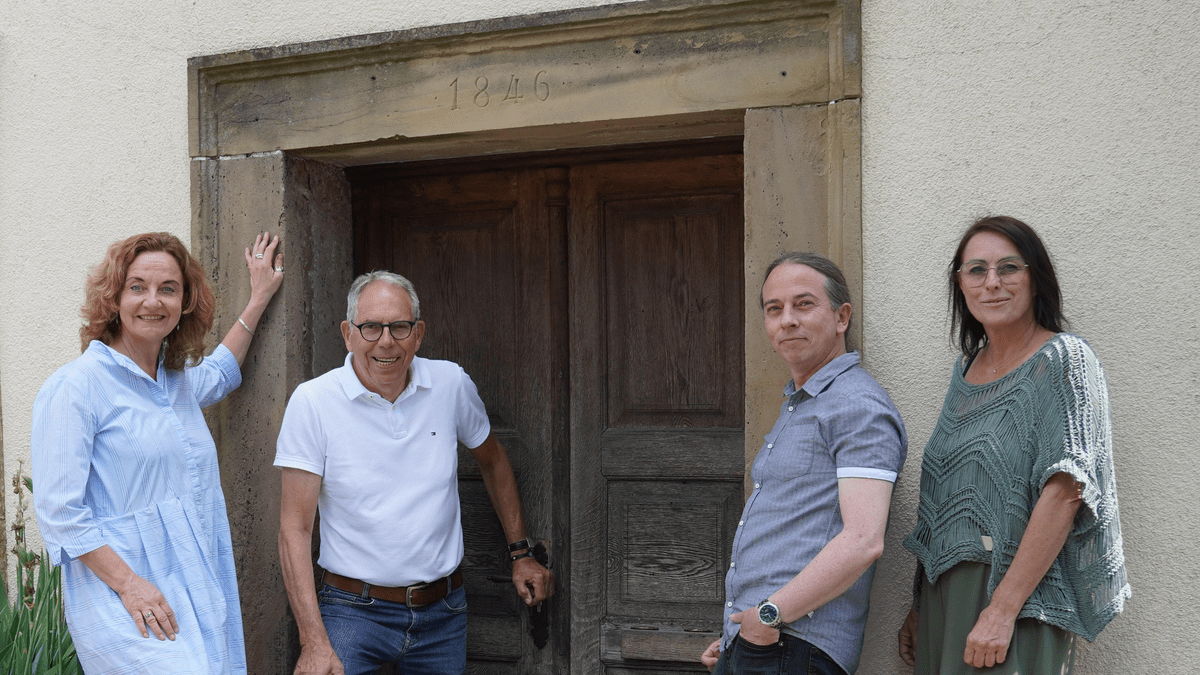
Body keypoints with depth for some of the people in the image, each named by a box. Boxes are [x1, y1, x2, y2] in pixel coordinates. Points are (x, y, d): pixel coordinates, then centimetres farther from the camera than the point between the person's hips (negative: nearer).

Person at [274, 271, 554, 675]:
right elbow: (295, 528, -11)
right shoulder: (312, 402, -10)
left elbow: (493, 463, 18)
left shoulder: (452, 384, -1)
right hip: (354, 612, -3)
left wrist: (521, 554, 18)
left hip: (443, 611, 3)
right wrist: (313, 641, -18)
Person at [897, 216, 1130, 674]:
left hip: (1020, 596, -6)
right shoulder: (965, 369, 12)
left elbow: (1064, 494, -18)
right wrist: (920, 608, 14)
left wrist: (1003, 609, -23)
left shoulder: (1064, 360, -8)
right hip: (944, 592, 6)